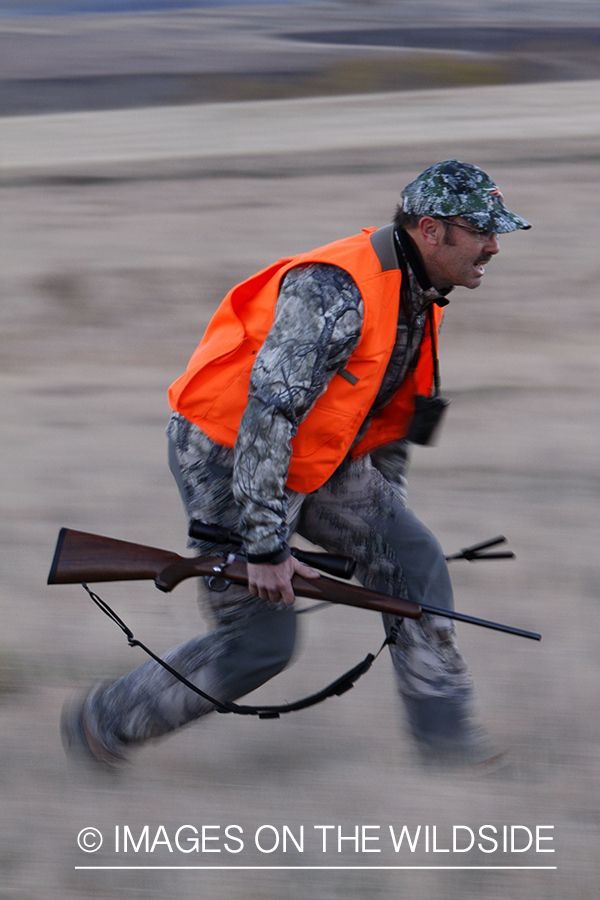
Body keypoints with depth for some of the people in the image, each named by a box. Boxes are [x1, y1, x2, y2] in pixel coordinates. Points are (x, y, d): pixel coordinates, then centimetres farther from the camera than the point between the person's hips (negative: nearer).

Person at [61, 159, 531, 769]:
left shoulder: (418, 296, 3)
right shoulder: (336, 292, -29)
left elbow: (391, 408, 19)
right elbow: (267, 413, -33)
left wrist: (383, 509, 24)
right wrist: (266, 546, -32)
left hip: (308, 460, 9)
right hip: (227, 459, -9)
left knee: (413, 558, -1)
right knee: (262, 640, -5)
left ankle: (442, 730, 9)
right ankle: (104, 723, 11)